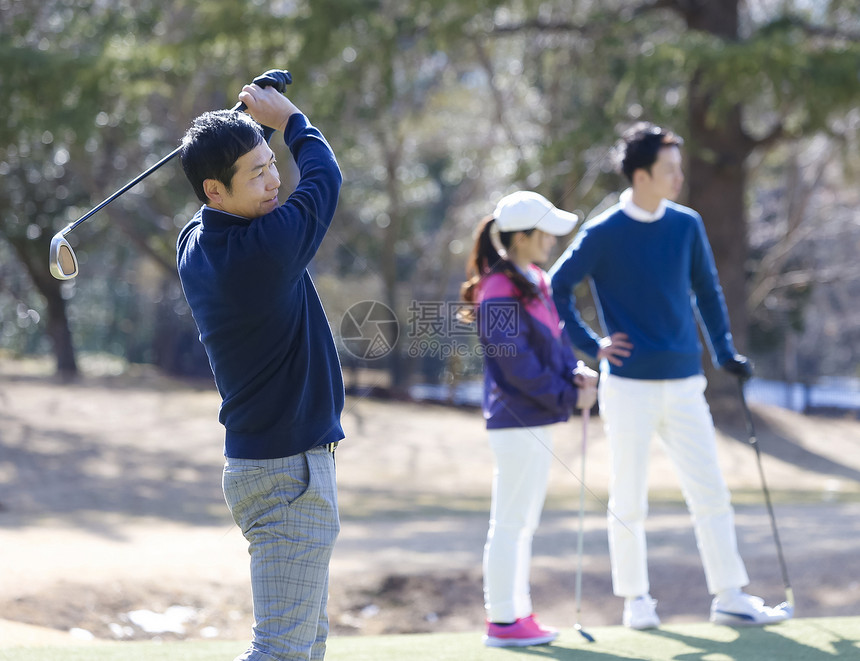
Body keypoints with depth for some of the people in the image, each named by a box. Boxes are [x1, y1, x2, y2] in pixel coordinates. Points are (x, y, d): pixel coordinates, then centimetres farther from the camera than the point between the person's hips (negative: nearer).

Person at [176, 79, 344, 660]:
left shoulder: (195, 244, 2)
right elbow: (324, 176, -5)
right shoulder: (265, 249, -22)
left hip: (258, 457, 10)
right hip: (289, 474, -10)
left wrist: (248, 128, 15)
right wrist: (290, 119, 12)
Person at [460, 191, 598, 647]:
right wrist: (569, 397, -14)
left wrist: (578, 372, -3)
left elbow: (555, 336, 16)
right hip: (517, 421, -10)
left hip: (537, 420, 10)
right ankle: (501, 621, 3)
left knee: (523, 522, 16)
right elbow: (517, 365, -20)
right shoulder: (500, 292, -18)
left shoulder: (536, 281, 12)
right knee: (510, 522, -3)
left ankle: (517, 613, 24)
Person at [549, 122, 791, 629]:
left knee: (711, 491, 3)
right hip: (629, 385, -4)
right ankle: (636, 598, 16)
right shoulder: (602, 235, -7)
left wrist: (726, 352, 11)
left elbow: (707, 290, 16)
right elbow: (556, 289, -1)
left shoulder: (687, 225, 5)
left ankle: (729, 597, 8)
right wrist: (591, 344, -5)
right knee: (629, 500, 4)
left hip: (684, 382, 4)